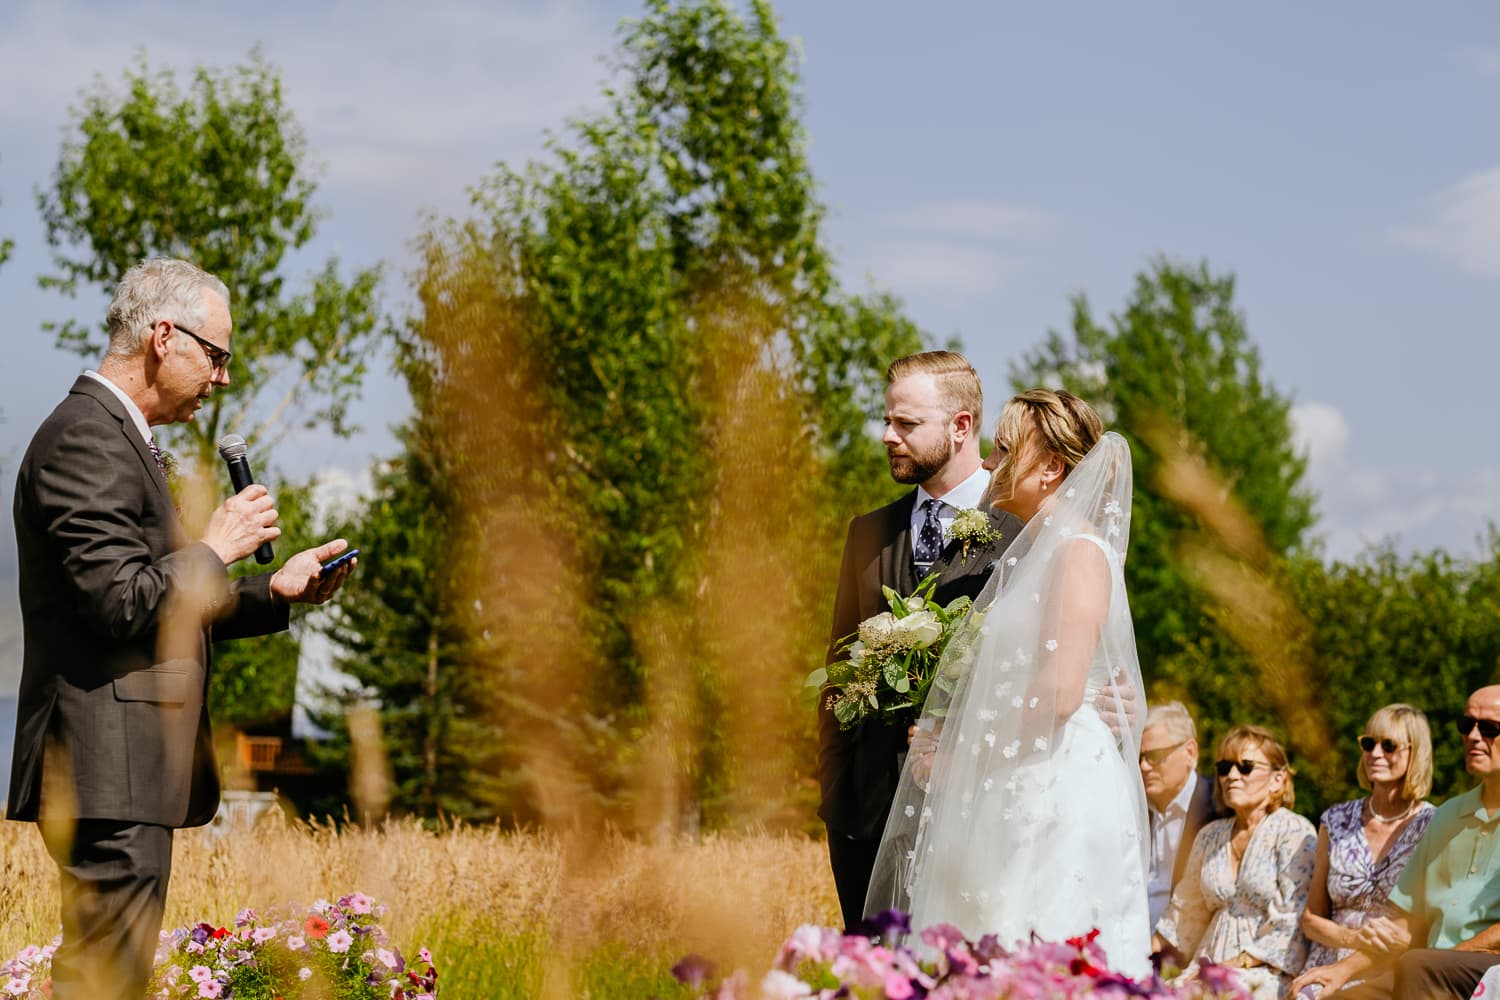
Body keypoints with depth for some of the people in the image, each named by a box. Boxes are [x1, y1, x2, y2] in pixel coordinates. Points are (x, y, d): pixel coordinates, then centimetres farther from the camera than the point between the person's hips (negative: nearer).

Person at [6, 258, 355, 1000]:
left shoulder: (116, 437, 21)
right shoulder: (86, 439, -13)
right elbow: (117, 599, -21)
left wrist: (276, 591, 15)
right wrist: (216, 547, -8)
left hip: (127, 771, 11)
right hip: (108, 772, -11)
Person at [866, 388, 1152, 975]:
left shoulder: (1079, 552, -9)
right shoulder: (1028, 552, 19)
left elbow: (1060, 693, -18)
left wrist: (963, 756, -9)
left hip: (1058, 791, -9)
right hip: (1014, 797, 9)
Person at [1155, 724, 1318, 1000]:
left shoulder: (1294, 833, -3)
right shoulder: (1209, 836, 18)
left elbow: (1294, 921, -10)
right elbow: (1188, 912, 26)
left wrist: (1240, 963, -14)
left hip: (1267, 975, -5)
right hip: (1211, 974, 6)